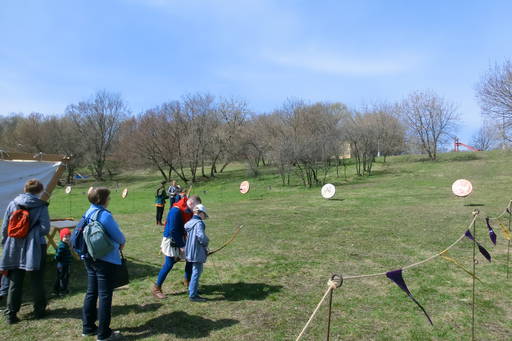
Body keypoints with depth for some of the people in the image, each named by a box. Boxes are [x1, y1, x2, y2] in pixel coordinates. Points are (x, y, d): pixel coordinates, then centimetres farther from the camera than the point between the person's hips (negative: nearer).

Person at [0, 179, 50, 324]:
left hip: (15, 249, 3)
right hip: (35, 248, -3)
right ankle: (39, 310, 21)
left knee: (15, 282, 12)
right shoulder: (41, 206, -8)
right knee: (37, 281, 10)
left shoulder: (12, 204, 3)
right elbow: (45, 229, -11)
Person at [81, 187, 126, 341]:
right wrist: (122, 242, 7)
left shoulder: (88, 213, 6)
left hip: (89, 258, 9)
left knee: (91, 292, 18)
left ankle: (88, 328, 30)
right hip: (104, 259, -8)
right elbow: (117, 235, -16)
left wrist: (117, 242, 9)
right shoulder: (104, 215, -20)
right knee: (105, 295, 2)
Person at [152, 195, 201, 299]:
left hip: (182, 239, 8)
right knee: (168, 265, -4)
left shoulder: (189, 211, 0)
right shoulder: (176, 211, -26)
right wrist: (181, 245, -22)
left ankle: (188, 281, 33)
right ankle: (156, 288, 11)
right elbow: (173, 231, -26)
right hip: (172, 241, -8)